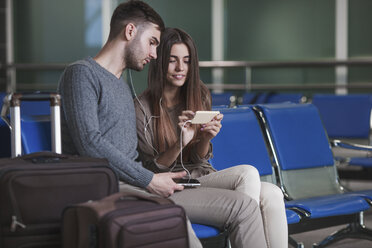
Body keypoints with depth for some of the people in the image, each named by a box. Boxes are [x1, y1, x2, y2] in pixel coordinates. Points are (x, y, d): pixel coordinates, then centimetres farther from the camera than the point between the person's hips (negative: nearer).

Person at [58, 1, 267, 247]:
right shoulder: (81, 74, -1)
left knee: (243, 206, -4)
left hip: (139, 186, 9)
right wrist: (149, 180, -13)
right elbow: (90, 143, -14)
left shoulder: (124, 87, 28)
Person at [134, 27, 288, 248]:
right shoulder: (142, 107, -6)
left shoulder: (200, 95, 10)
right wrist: (180, 144, -24)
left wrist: (206, 138, -14)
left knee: (272, 195, -23)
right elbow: (150, 168, -7)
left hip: (204, 177, 6)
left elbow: (199, 159, 10)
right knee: (247, 173, -29)